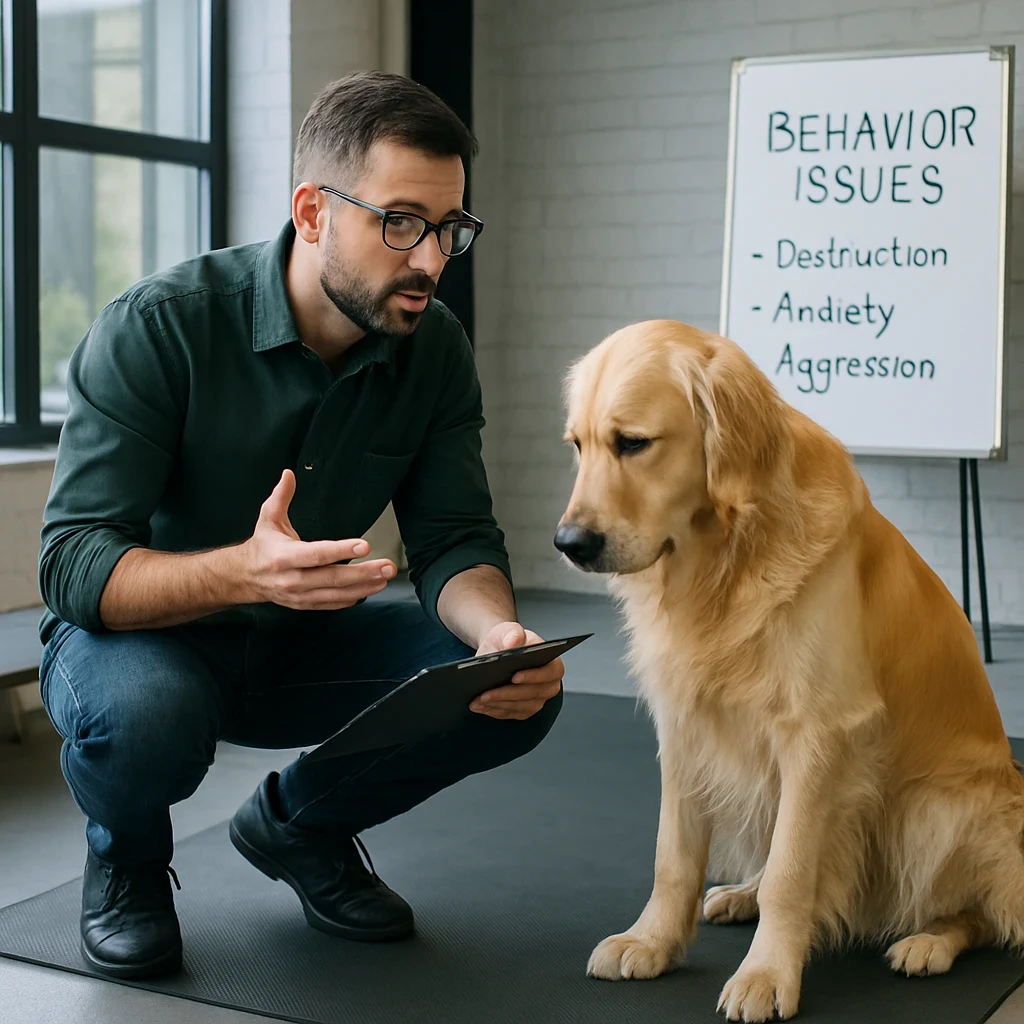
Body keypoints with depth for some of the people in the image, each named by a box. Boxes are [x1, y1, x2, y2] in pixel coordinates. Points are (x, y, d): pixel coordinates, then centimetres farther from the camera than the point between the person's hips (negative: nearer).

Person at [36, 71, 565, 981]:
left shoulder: (434, 349, -8)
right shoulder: (159, 326, -24)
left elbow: (454, 540, -8)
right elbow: (74, 564, -28)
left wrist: (498, 630, -33)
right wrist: (242, 572, -48)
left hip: (301, 641, 5)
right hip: (142, 631, -4)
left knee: (520, 689, -17)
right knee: (141, 714, -40)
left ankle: (299, 823, 11)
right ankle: (127, 857, 0)